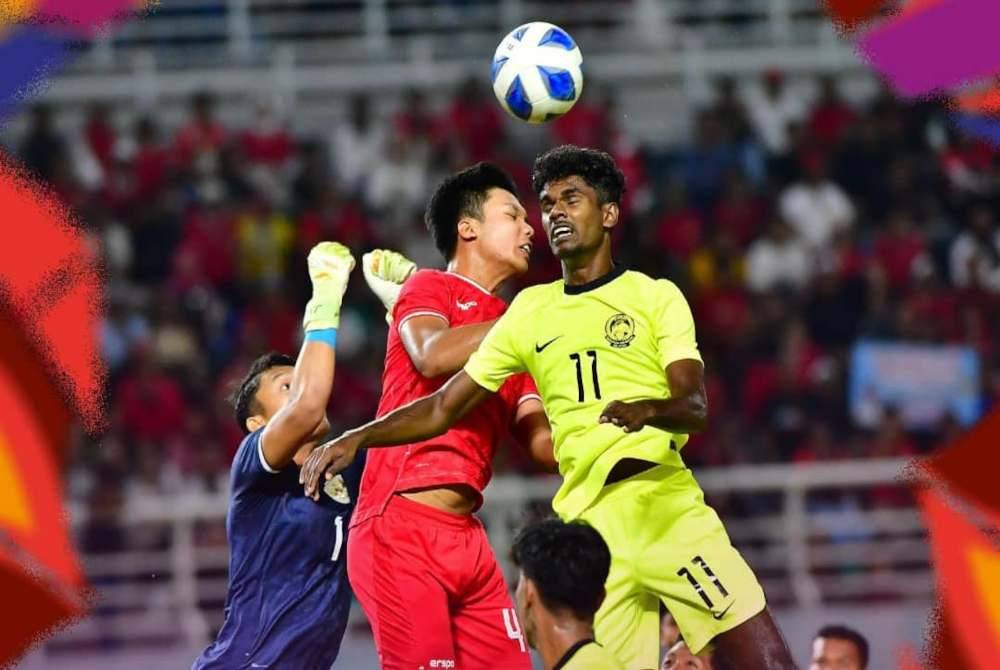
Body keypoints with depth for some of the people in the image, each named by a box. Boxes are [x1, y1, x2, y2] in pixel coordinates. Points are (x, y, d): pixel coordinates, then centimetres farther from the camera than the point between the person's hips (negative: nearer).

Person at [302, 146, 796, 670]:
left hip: (665, 503, -2)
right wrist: (356, 439, 5)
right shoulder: (531, 311, 18)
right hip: (587, 523, 2)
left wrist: (648, 410, -27)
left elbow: (695, 406, -5)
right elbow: (443, 408, 19)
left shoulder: (655, 296, 8)